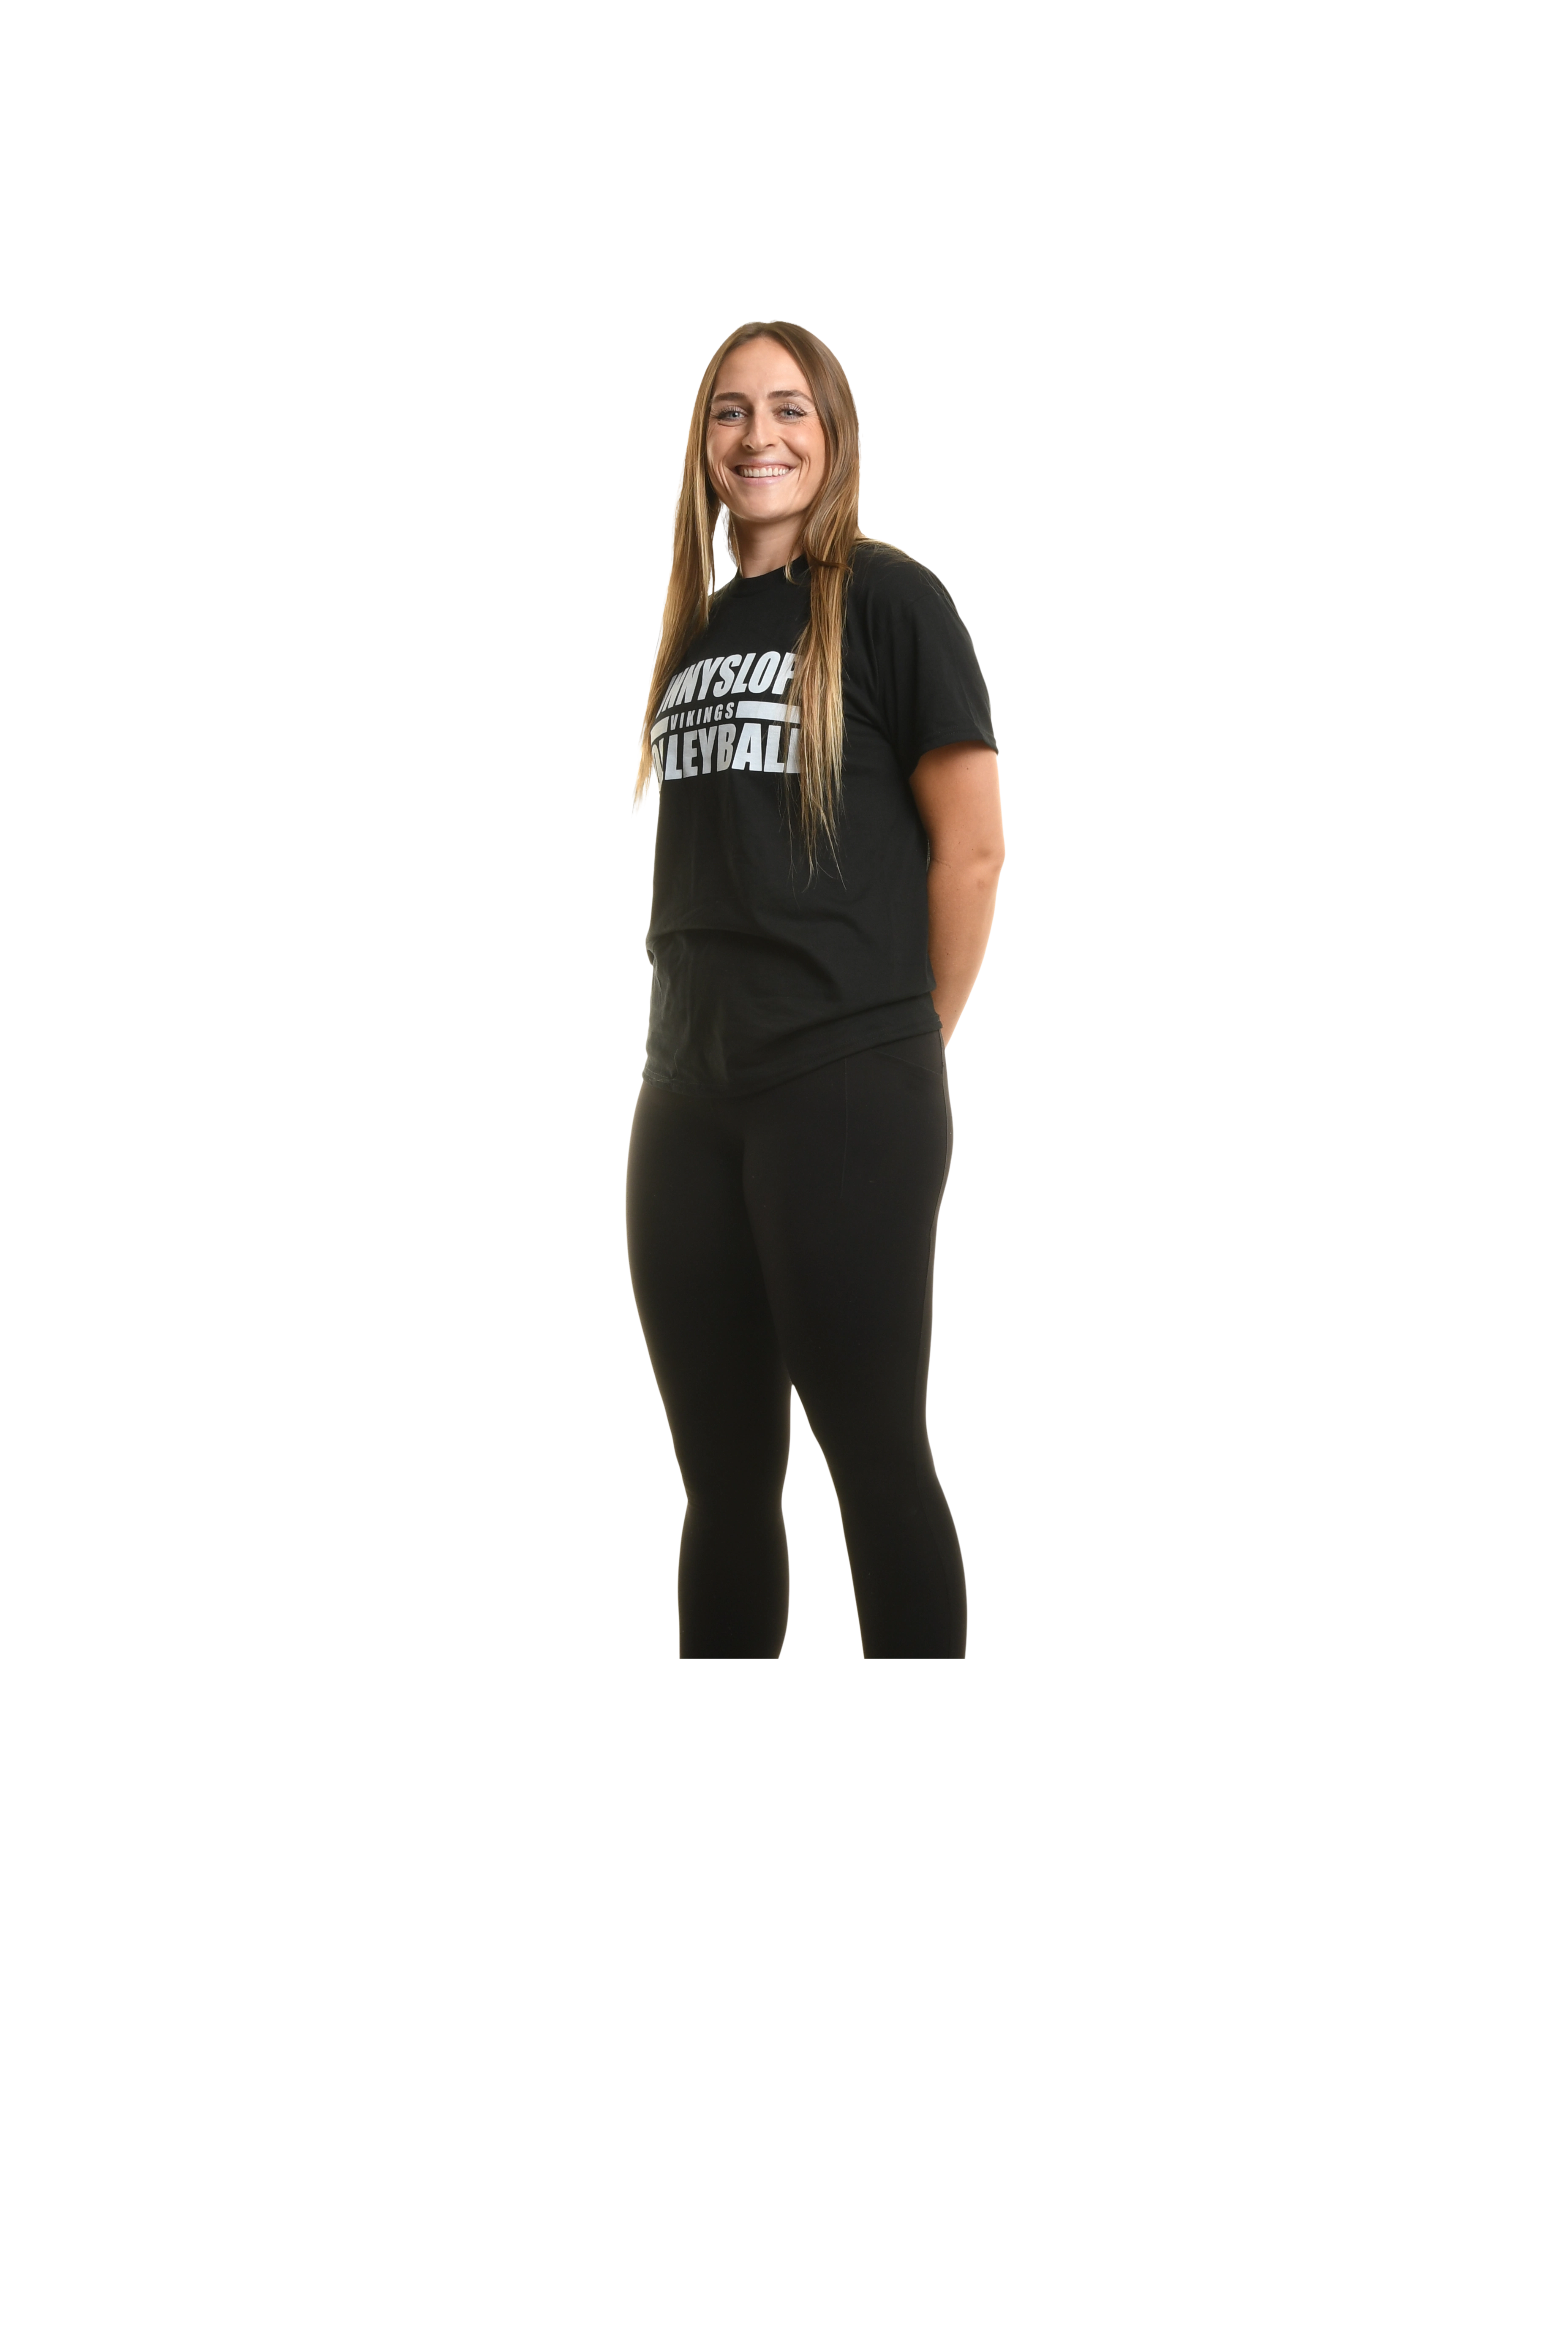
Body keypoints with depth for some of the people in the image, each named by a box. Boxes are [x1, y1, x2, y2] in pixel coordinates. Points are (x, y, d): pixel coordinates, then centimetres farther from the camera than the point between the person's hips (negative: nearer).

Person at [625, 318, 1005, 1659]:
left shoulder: (887, 599, -4)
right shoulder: (693, 623, 16)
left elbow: (972, 844, -7)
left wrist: (906, 1046, -1)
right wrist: (704, 1026, 11)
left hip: (849, 1105, -6)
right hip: (690, 1100, 7)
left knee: (875, 1457, -1)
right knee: (722, 1472, 11)